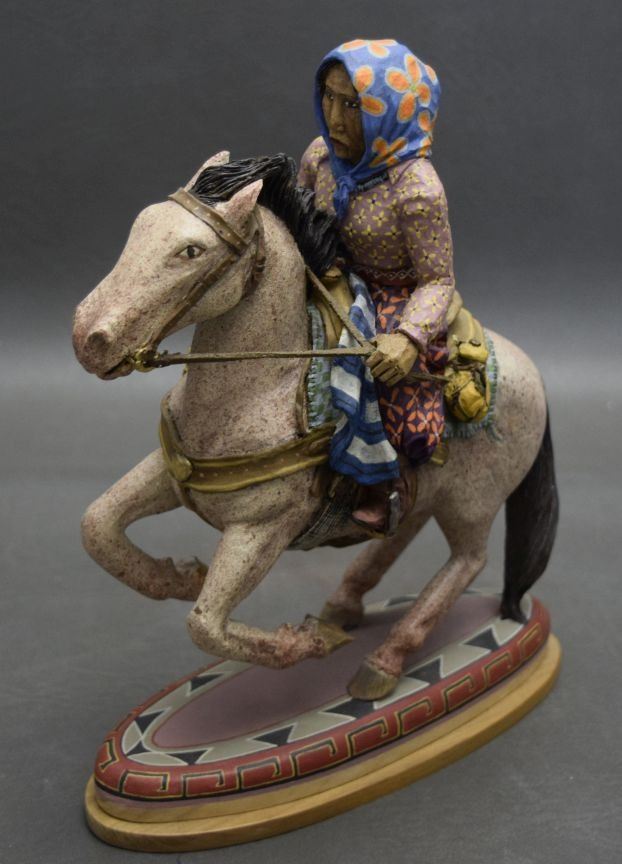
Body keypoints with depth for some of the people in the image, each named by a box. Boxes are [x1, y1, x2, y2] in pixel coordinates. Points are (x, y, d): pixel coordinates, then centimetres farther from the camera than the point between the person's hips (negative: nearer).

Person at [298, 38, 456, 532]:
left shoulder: (417, 189, -28)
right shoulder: (320, 155, -8)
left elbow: (438, 280, -22)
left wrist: (409, 338, -37)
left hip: (402, 303, -6)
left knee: (412, 430, -16)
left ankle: (381, 483, 21)